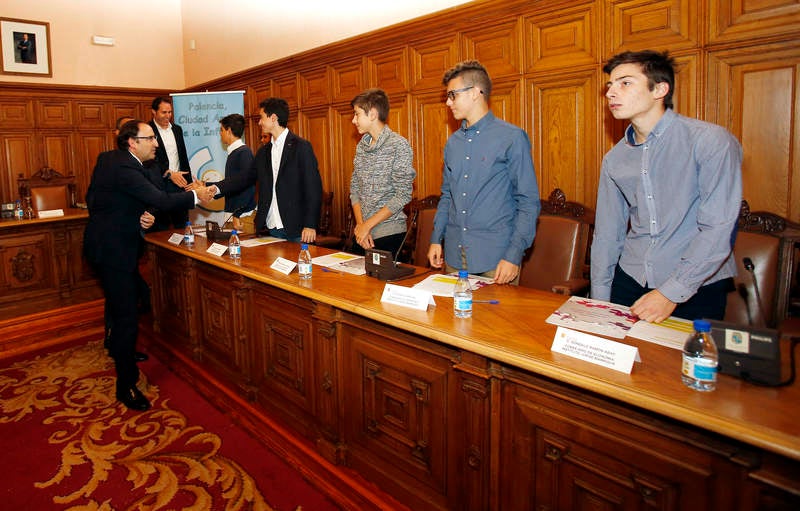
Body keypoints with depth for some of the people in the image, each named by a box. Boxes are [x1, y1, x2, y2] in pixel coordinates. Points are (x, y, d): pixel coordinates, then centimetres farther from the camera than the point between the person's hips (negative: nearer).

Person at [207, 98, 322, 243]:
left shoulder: (301, 146, -5)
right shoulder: (264, 151, 16)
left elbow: (313, 187, -9)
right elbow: (246, 177, 15)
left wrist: (310, 225, -14)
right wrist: (216, 188, 1)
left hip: (296, 229, -6)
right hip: (271, 228, 6)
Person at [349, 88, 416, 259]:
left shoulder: (399, 146, -10)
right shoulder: (361, 146, 9)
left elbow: (403, 196, -15)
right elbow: (355, 189, 9)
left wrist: (367, 225, -14)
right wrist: (360, 225, -6)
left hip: (388, 234, -6)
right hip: (361, 233, 6)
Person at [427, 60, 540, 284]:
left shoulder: (512, 138, -7)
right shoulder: (452, 142, 11)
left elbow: (529, 203, -9)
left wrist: (514, 256, -15)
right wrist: (436, 239, 9)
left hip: (496, 258, -5)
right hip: (454, 257, 5)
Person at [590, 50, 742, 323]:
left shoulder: (710, 141, -12)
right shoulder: (614, 159, 4)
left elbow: (718, 229, -17)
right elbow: (607, 235, 7)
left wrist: (671, 293, -19)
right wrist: (599, 301, 4)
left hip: (696, 290, -4)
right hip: (630, 281, 4)